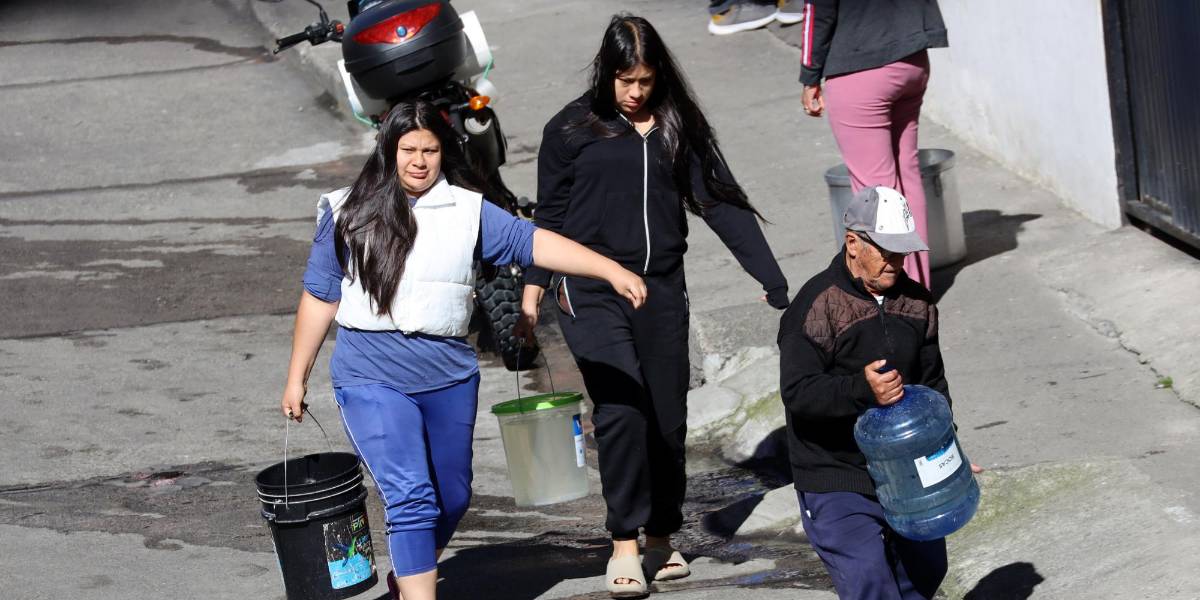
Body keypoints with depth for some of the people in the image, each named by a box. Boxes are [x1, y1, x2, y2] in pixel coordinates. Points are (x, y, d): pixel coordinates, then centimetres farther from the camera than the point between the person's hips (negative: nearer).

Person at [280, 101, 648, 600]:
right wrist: (297, 378, 8)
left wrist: (612, 271, -15)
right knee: (411, 498, -16)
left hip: (449, 379, 3)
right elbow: (320, 297, 7)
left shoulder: (467, 211, 3)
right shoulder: (348, 214, 1)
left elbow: (533, 243, -5)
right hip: (372, 378, -3)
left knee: (451, 498, 15)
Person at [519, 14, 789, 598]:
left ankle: (661, 537, 23)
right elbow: (550, 214, 8)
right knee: (621, 410, -17)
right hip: (591, 292, -3)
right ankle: (624, 545, -9)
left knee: (667, 417, 7)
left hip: (661, 288, 3)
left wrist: (773, 280, -1)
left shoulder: (678, 126, 6)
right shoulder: (571, 128, 0)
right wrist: (534, 286, 4)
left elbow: (721, 203, 4)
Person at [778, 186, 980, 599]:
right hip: (835, 484, -7)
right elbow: (798, 393, -23)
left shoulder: (915, 302, 6)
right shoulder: (815, 306, -16)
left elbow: (932, 385, 18)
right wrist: (862, 389, -38)